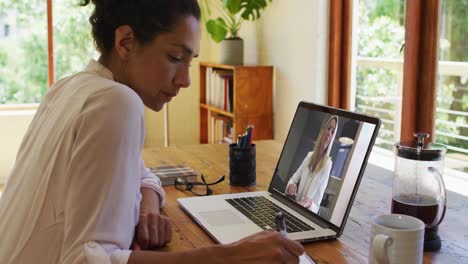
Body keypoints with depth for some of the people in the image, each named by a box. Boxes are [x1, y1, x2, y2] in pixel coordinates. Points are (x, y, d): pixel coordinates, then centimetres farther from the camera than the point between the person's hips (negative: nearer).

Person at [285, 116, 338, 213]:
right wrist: (291, 185, -12)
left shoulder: (328, 164, -10)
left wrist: (308, 204, -30)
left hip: (308, 212, -4)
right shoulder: (309, 155, 5)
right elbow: (293, 178, 9)